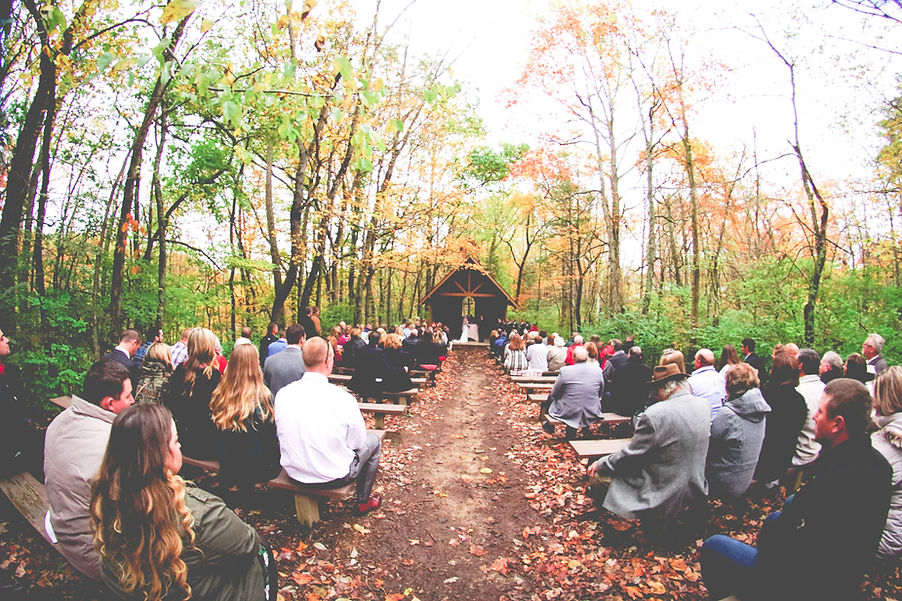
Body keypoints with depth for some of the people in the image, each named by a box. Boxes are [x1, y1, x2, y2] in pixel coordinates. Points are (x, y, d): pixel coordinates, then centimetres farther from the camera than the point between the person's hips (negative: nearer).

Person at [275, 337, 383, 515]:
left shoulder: (283, 394, -13)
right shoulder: (343, 398, -25)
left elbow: (280, 432, 4)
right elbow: (358, 442, -11)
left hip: (293, 473, 5)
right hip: (334, 476, -5)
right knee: (374, 440, 20)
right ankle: (363, 502, 33)